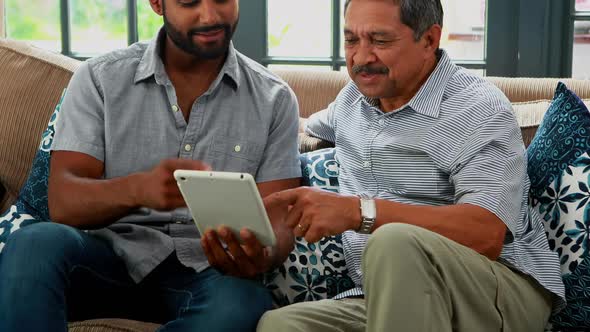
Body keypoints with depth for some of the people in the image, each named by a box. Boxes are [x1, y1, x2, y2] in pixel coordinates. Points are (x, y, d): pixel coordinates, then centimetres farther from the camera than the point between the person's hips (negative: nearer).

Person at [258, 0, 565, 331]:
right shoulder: (354, 97, 15)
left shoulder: (478, 110, -10)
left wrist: (359, 211, -31)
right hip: (382, 301, 6)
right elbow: (310, 129, 39)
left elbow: (486, 236, -24)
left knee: (395, 242, -37)